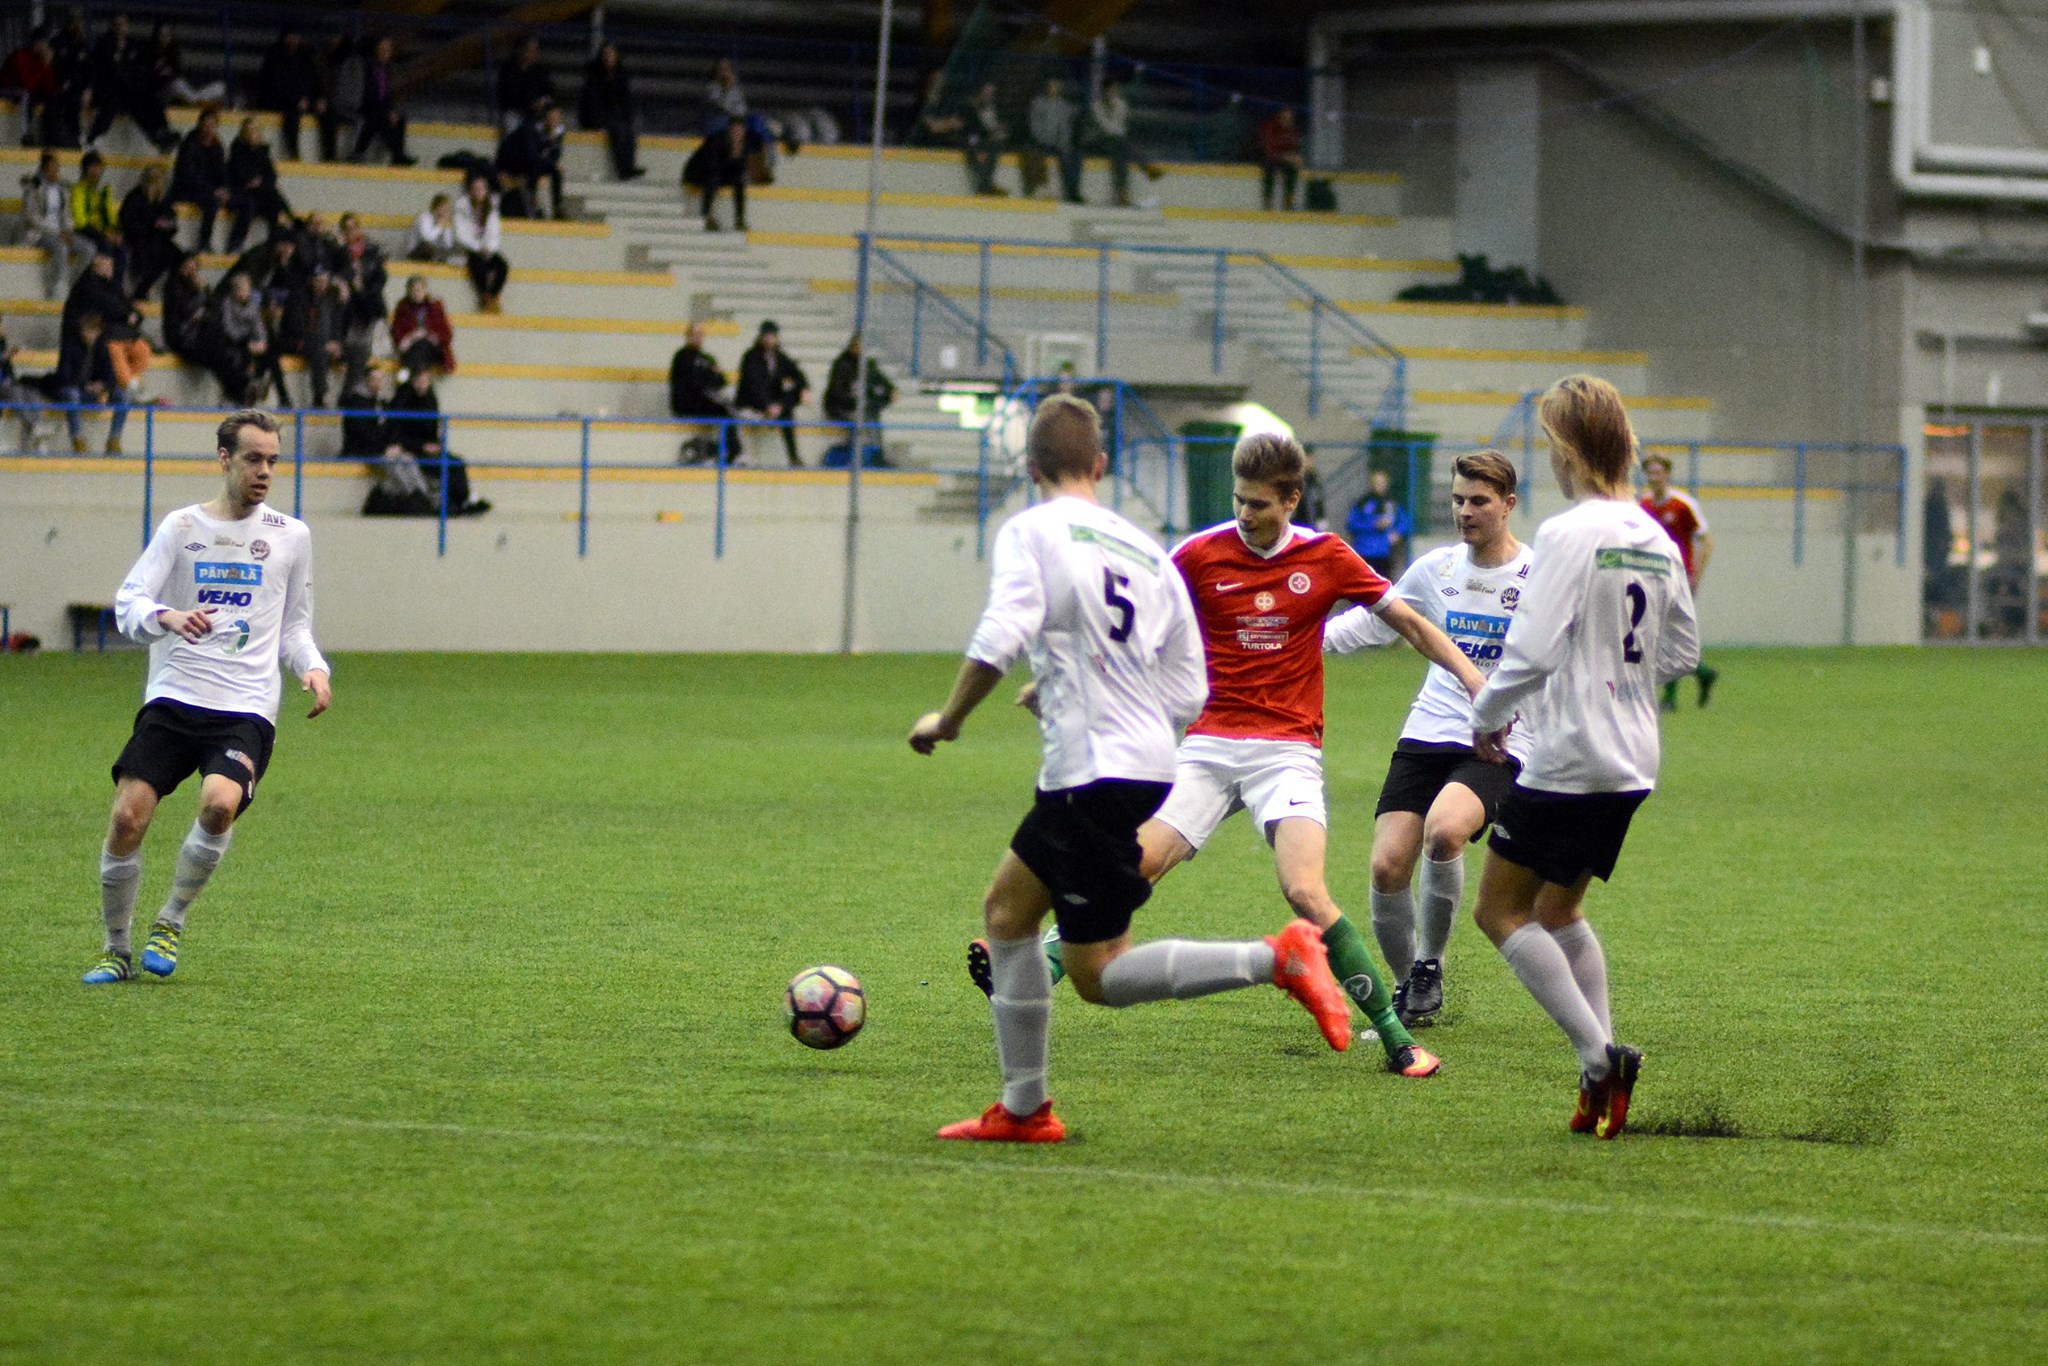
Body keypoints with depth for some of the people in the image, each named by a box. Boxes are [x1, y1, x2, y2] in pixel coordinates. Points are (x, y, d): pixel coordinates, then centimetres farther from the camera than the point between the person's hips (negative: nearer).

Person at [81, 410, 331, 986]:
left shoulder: (290, 535, 12)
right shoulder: (181, 527, 8)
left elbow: (294, 626, 21)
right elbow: (128, 603, 0)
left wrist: (313, 669, 1)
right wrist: (166, 617, -23)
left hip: (246, 711, 0)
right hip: (172, 700, 1)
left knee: (220, 802, -28)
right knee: (128, 815, -14)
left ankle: (171, 923, -5)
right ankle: (116, 950, 7)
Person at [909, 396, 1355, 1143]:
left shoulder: (1030, 532, -4)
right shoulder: (1146, 550, 15)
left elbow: (1002, 638, -20)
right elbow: (1188, 693, 14)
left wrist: (948, 717, -4)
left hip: (1094, 771, -8)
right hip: (1146, 762, 8)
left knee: (1100, 975, -1)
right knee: (1006, 908, 17)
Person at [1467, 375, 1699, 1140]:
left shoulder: (1569, 534, -15)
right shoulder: (1656, 541, 8)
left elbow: (1531, 650, -20)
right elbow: (1682, 652, 16)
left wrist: (1486, 718, -5)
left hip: (1565, 760, -8)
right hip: (1632, 765, 8)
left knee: (1500, 910, 3)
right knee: (1558, 910, 21)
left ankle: (1598, 1054, -10)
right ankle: (1603, 1077, 11)